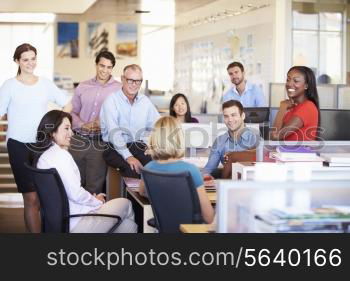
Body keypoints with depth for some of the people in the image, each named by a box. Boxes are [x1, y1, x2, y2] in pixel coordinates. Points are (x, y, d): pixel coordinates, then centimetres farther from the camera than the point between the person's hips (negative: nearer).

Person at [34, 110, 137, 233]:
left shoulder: (42, 156, 11)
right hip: (75, 224, -9)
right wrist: (97, 201, -2)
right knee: (125, 204, 10)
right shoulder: (61, 155, -17)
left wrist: (93, 198, 8)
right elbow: (76, 194, -20)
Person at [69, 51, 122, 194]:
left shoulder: (119, 89, 0)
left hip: (100, 143, -3)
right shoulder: (82, 87, 11)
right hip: (78, 141, 3)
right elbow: (72, 112, 14)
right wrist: (83, 125, -4)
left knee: (95, 187, 2)